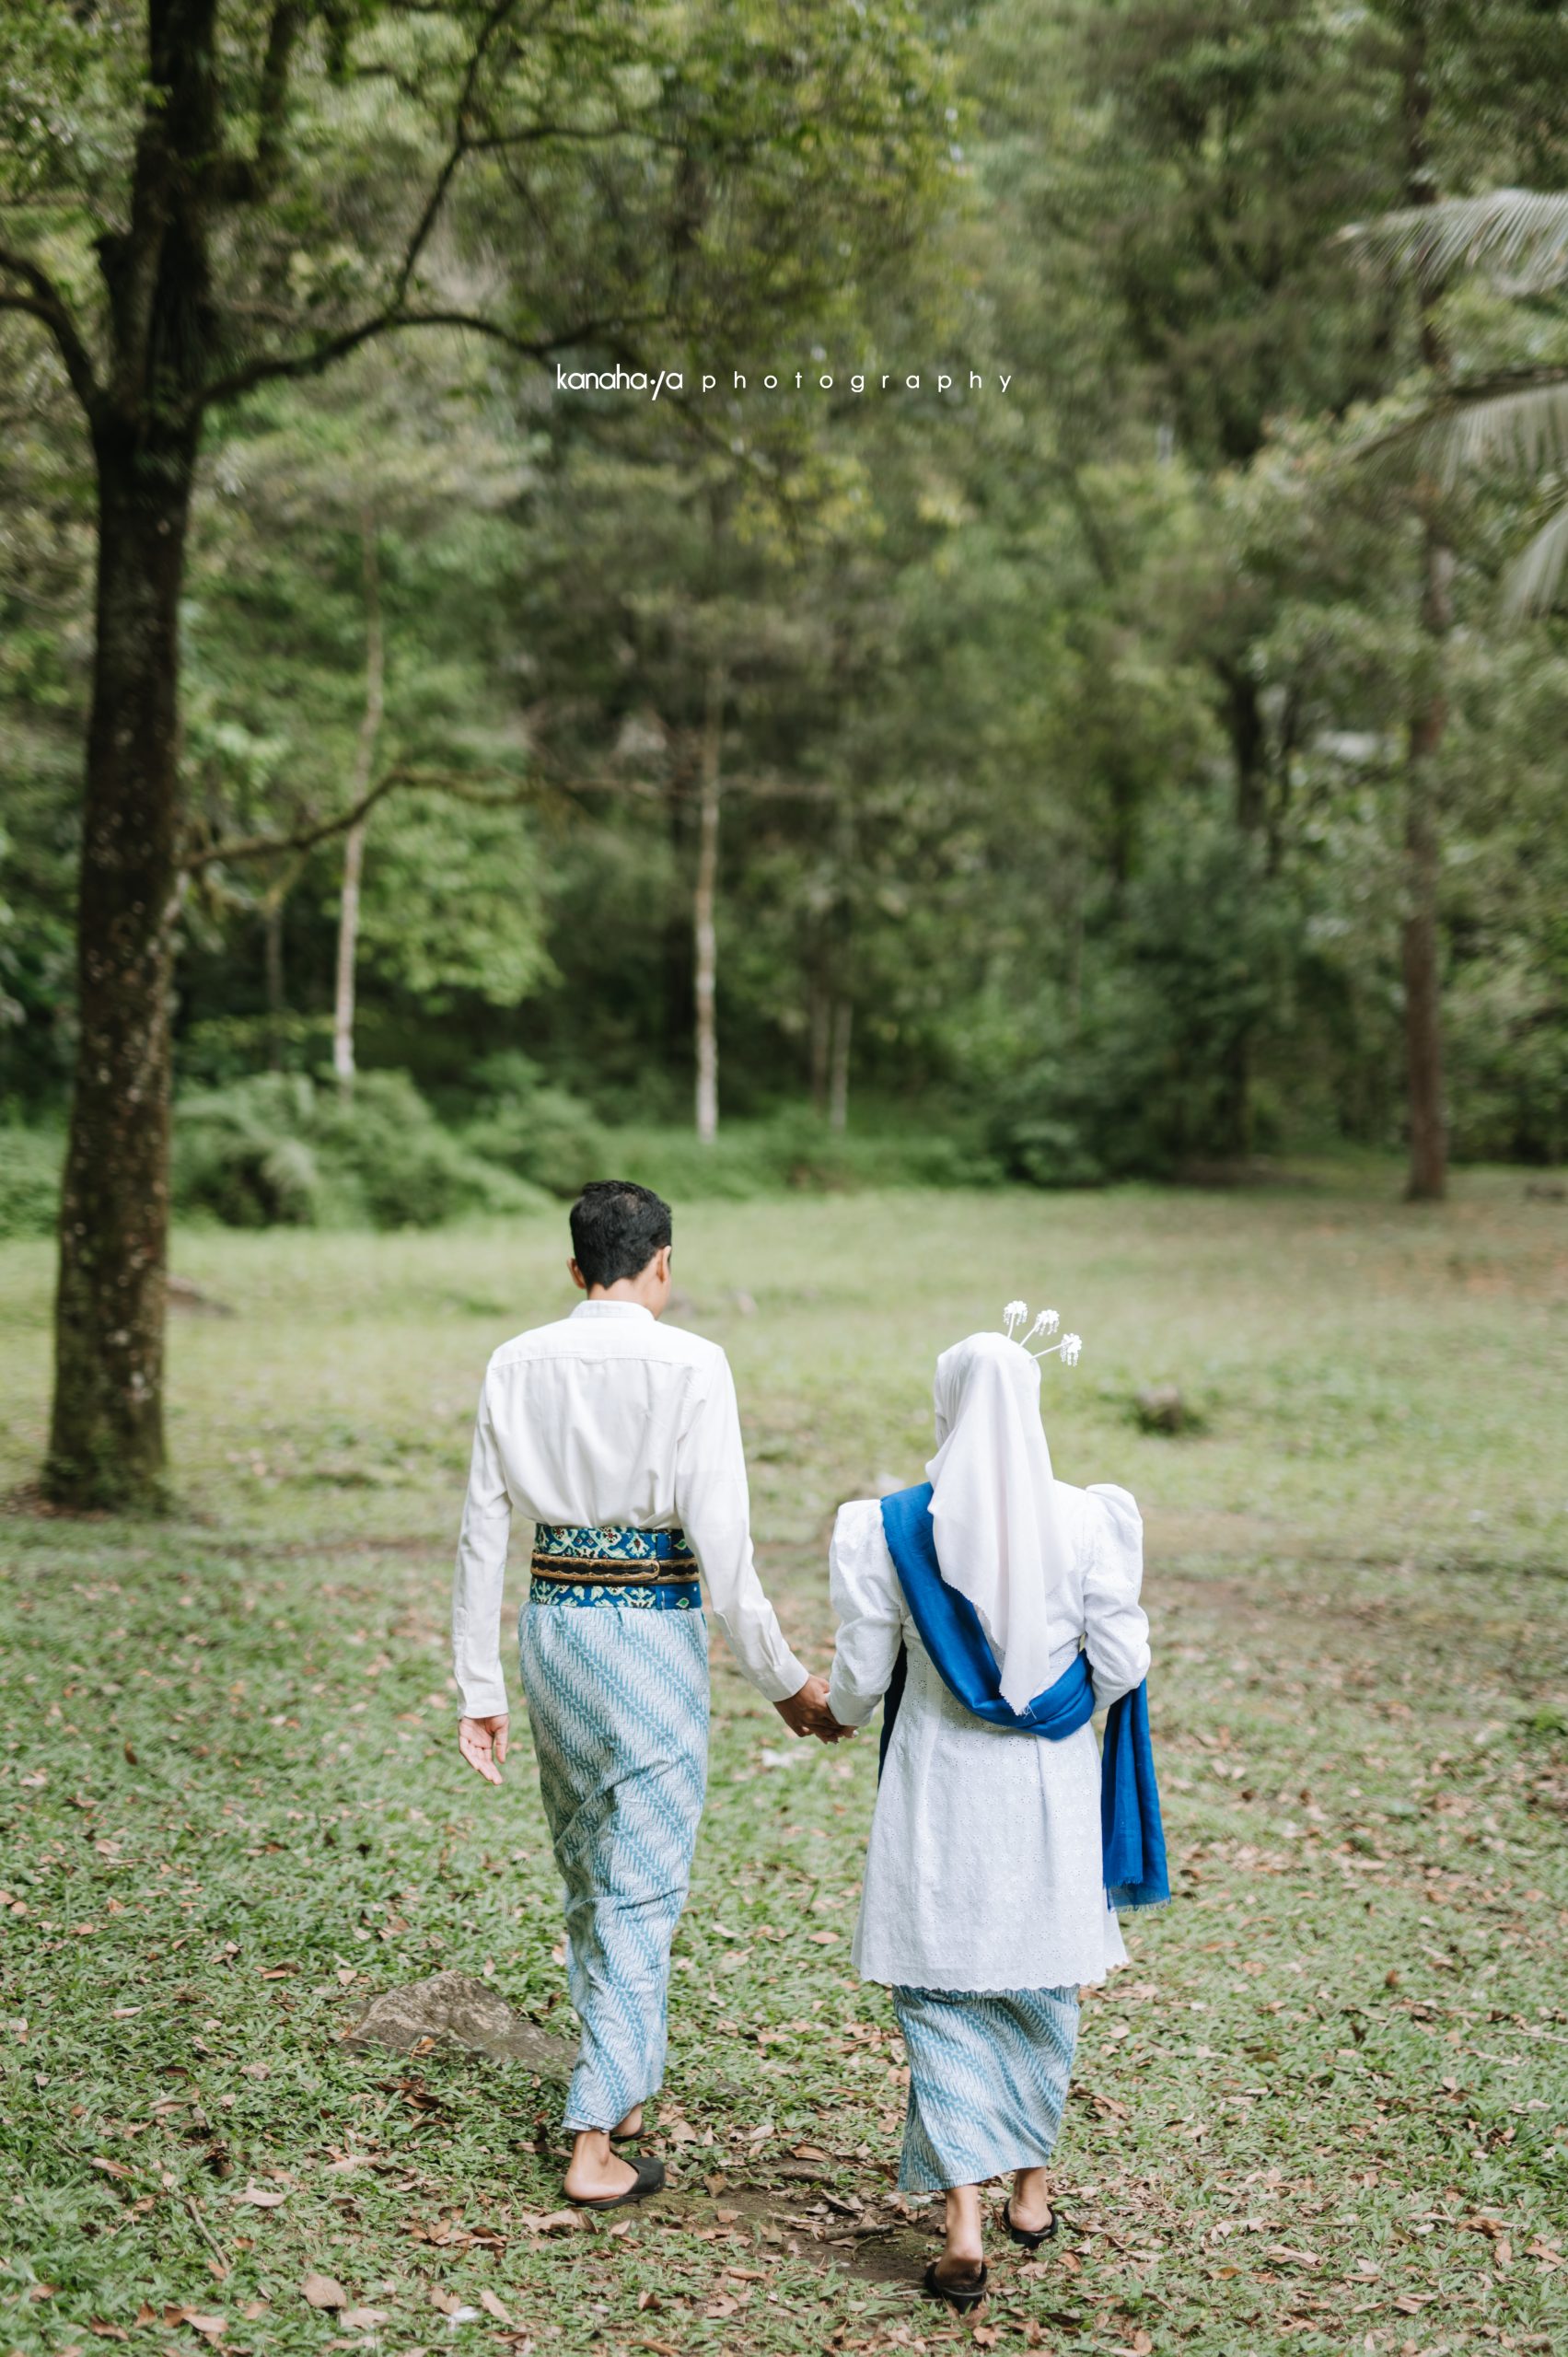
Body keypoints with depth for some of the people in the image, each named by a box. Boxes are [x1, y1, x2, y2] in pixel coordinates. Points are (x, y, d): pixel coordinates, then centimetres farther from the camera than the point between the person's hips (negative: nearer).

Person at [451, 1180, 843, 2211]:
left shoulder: (517, 1365, 2)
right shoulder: (690, 1366, -11)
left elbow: (484, 1534, 4)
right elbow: (722, 1542, -14)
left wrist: (481, 1688, 11)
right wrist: (785, 1681, -6)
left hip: (550, 1624, 5)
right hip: (651, 1631, -5)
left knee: (588, 1872, 21)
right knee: (641, 1886, 3)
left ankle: (618, 2086, 37)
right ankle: (597, 2144, 4)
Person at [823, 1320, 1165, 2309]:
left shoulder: (891, 1529, -10)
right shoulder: (1088, 1523, -10)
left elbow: (864, 1674, -3)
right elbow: (1121, 1663, -5)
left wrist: (833, 1708, 19)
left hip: (939, 1789, -1)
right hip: (1051, 1787, 2)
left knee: (943, 2000, 7)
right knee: (1042, 1992, 19)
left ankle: (964, 2225, 0)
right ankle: (1031, 2188, 34)